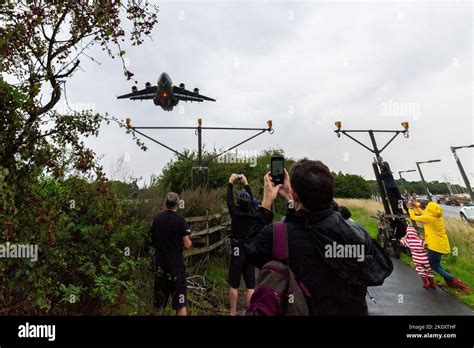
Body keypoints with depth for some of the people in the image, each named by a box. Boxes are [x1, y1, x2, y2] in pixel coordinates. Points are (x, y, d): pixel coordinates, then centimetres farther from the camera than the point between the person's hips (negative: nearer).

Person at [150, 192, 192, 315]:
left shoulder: (157, 218, 1)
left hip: (160, 263, 5)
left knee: (159, 300, 19)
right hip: (176, 264, -5)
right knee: (180, 302, 2)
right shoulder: (180, 220, -13)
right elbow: (187, 245, -12)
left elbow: (153, 239, 11)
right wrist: (190, 242, 9)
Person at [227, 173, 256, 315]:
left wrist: (230, 182, 13)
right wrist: (246, 183, 22)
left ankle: (233, 312, 15)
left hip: (237, 251, -3)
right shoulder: (252, 213, -3)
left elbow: (229, 199, 1)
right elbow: (252, 199, 12)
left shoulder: (235, 212, -11)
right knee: (251, 286, 8)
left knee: (234, 285, 8)